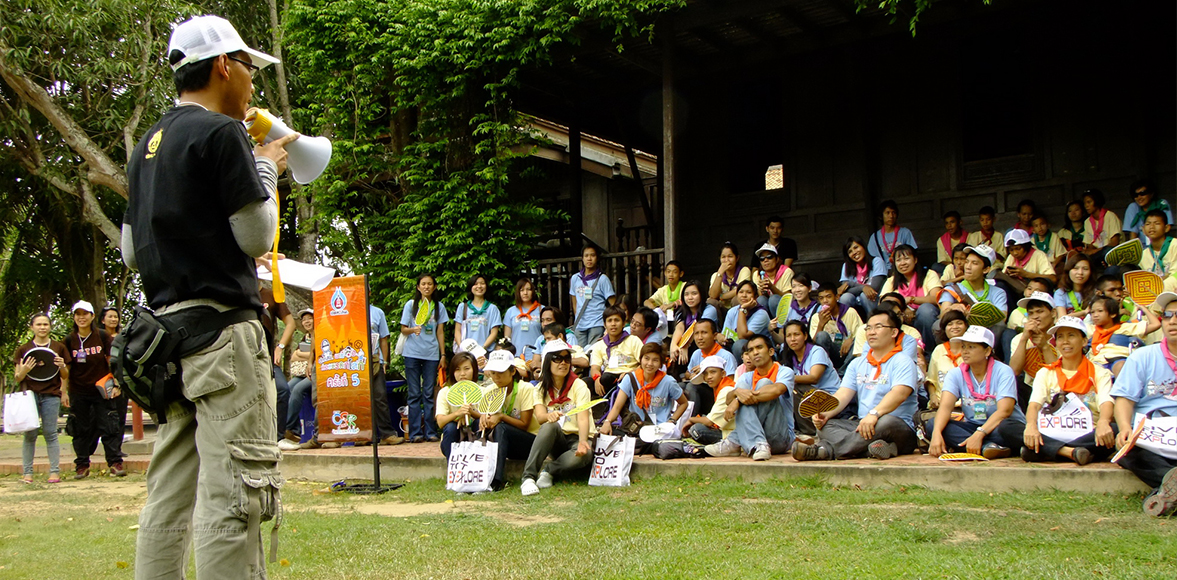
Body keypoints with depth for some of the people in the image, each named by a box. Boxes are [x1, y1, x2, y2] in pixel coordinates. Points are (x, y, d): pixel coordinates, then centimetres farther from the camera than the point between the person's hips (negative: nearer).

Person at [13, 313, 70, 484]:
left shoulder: (59, 348, 10)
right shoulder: (23, 349, 8)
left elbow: (65, 377, 14)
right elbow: (17, 377, 7)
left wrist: (62, 366, -6)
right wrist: (23, 371, -14)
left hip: (51, 395, 0)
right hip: (29, 394, 0)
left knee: (50, 433, -1)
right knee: (29, 434, -1)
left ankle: (55, 471, 1)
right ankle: (27, 472, 4)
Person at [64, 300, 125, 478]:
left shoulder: (102, 336, -1)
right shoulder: (70, 340, 3)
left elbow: (111, 360, 1)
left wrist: (115, 383, -8)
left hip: (102, 390, -2)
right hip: (78, 391, 2)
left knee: (109, 426, -4)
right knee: (81, 429, 6)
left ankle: (115, 463, -1)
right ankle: (82, 465, 14)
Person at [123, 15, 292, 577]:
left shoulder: (147, 145, 19)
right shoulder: (221, 132, -7)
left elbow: (132, 253, 21)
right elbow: (258, 238, -8)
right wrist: (266, 167, 5)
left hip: (166, 330, 9)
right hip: (222, 329, -9)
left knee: (168, 498, 11)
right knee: (233, 495, -10)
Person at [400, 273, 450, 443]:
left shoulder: (439, 307, 9)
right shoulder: (411, 305, 6)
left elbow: (440, 332, 11)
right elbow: (403, 329, 5)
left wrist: (443, 355, 6)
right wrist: (413, 330, -17)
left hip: (431, 354, 1)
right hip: (412, 354, -1)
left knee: (429, 394, 1)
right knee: (414, 394, -1)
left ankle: (430, 432, 4)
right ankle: (415, 432, 1)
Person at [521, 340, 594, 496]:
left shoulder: (578, 385, -6)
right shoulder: (542, 388, 3)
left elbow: (583, 419, -19)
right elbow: (539, 417, -15)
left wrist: (582, 442, -39)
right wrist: (549, 416, -40)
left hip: (577, 438, -2)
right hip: (556, 441, 2)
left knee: (584, 455, -37)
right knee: (549, 425, -33)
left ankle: (548, 470, -13)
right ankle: (528, 477, -36)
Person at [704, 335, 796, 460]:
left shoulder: (785, 372, 2)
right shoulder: (747, 378, 16)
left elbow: (777, 390, -23)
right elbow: (728, 399, -5)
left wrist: (738, 401, -23)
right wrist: (738, 392, -30)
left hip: (782, 438, -3)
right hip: (753, 437, 3)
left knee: (764, 383, -19)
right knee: (742, 386, -15)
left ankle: (735, 443, -29)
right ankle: (758, 446, -35)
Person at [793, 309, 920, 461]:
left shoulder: (903, 361, -2)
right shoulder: (857, 363, 18)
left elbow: (899, 393, -20)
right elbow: (843, 395, 7)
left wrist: (874, 413, -37)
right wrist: (826, 414, -15)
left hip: (901, 427, -6)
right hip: (862, 426, 6)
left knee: (886, 422, -39)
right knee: (824, 425, -17)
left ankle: (826, 449, -41)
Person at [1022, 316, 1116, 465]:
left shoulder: (1099, 373, 11)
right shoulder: (1045, 373, 15)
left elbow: (1106, 403, -8)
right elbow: (1034, 404, -2)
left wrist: (1103, 422, -33)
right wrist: (1031, 426, -26)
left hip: (1087, 435, 0)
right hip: (1053, 436, 0)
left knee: (1115, 431, -35)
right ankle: (1070, 452, -40)